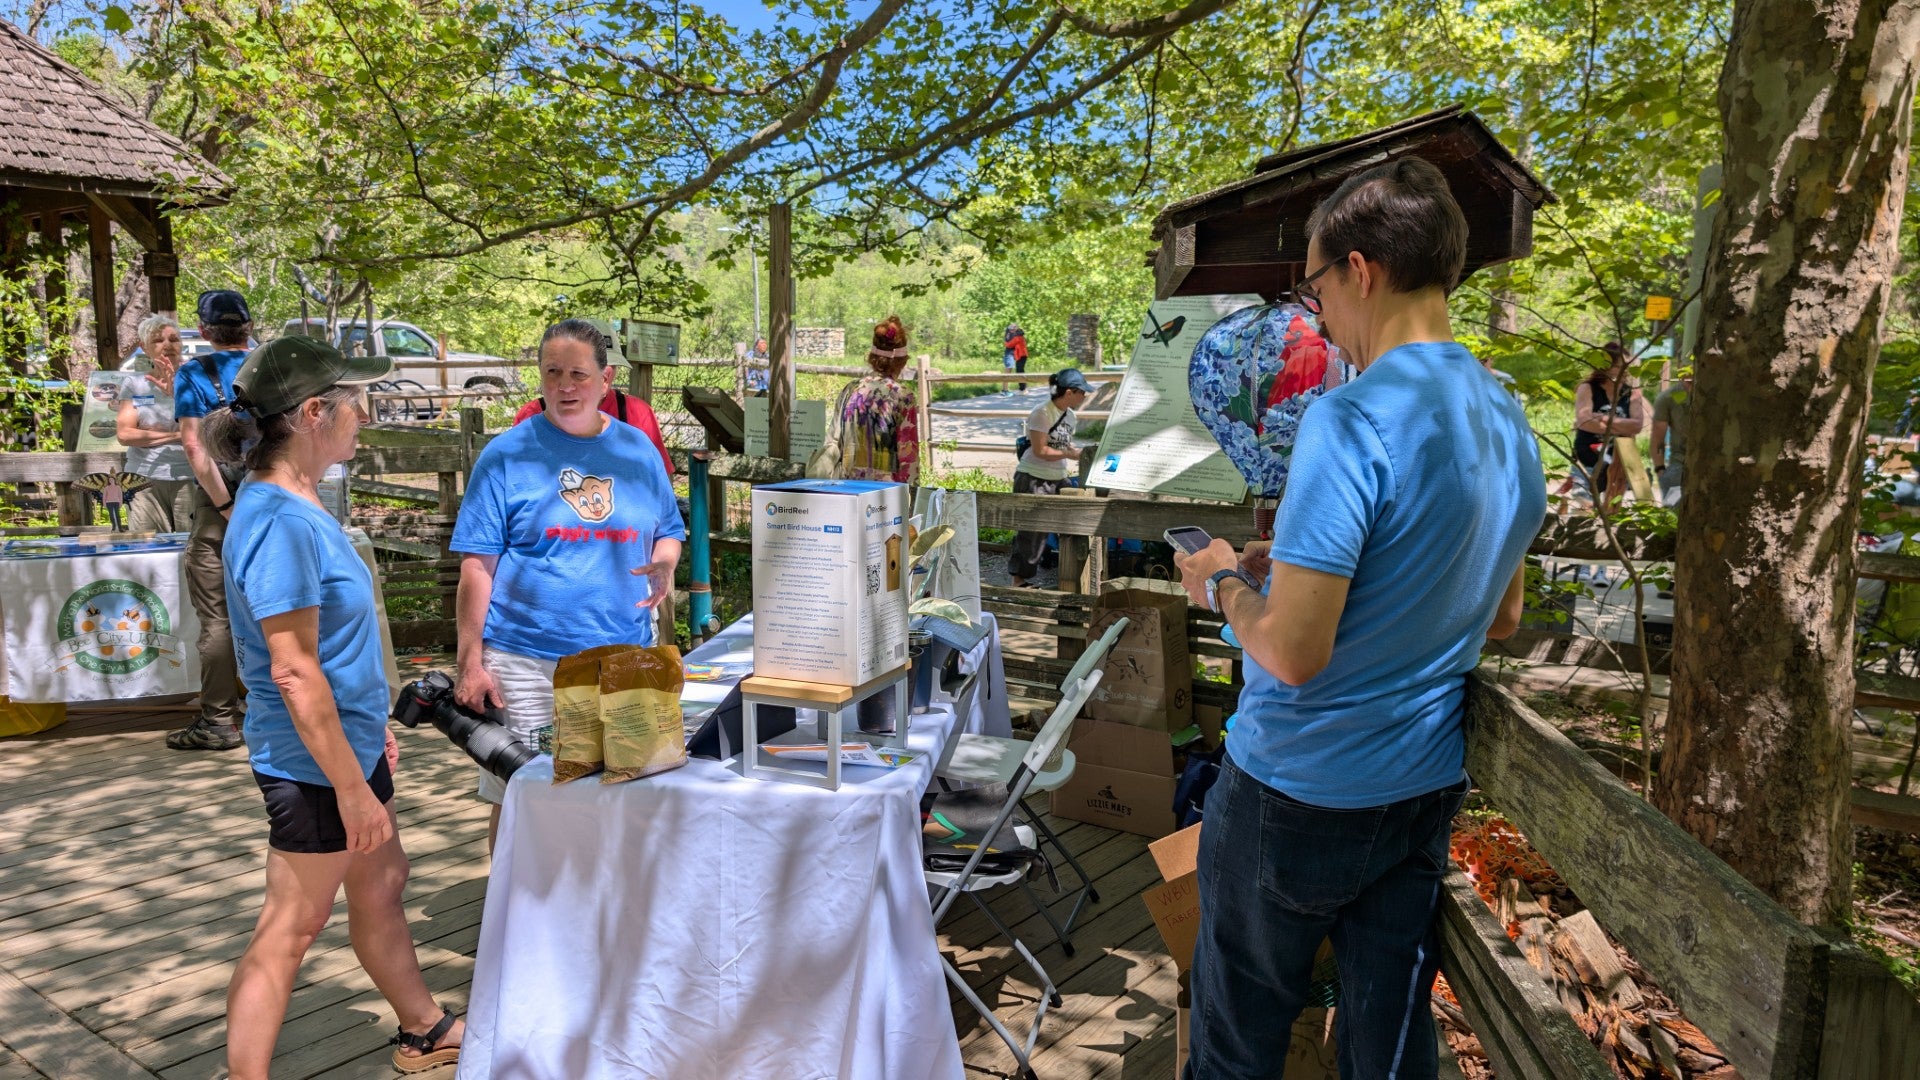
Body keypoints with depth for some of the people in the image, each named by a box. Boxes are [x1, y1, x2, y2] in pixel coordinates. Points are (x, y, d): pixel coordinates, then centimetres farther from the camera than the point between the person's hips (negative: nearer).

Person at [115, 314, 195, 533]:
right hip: (145, 481, 2)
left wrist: (177, 393, -20)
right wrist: (177, 435, -6)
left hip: (190, 480, -1)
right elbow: (125, 434, 2)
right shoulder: (133, 384, 11)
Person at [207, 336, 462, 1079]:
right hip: (315, 764, -10)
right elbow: (293, 671, -26)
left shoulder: (297, 506, 6)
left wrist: (371, 728, 21)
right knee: (290, 930, 2)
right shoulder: (279, 522, -24)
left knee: (382, 888, 22)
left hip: (349, 743, 10)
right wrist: (351, 786, -22)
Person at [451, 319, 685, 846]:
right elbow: (477, 566, -3)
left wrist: (664, 563, -7)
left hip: (625, 656, 3)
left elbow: (669, 532, 17)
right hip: (528, 660, -3)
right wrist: (470, 663, -8)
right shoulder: (507, 455, -2)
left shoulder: (638, 449, 7)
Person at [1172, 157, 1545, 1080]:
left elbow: (1291, 652, -27)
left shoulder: (1350, 423, -24)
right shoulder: (1508, 422, 3)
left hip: (1298, 796, -7)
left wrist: (1226, 582, -6)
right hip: (1427, 790, 8)